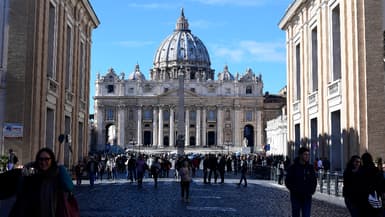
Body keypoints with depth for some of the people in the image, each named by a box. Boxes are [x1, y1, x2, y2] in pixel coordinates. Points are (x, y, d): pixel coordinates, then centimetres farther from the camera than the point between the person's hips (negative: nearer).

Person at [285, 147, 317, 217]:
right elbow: (287, 182, -2)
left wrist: (312, 190, -2)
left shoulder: (310, 167, 4)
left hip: (307, 197, 2)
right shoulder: (293, 168, -5)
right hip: (296, 197, -2)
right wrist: (294, 190, -14)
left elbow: (314, 181, 14)